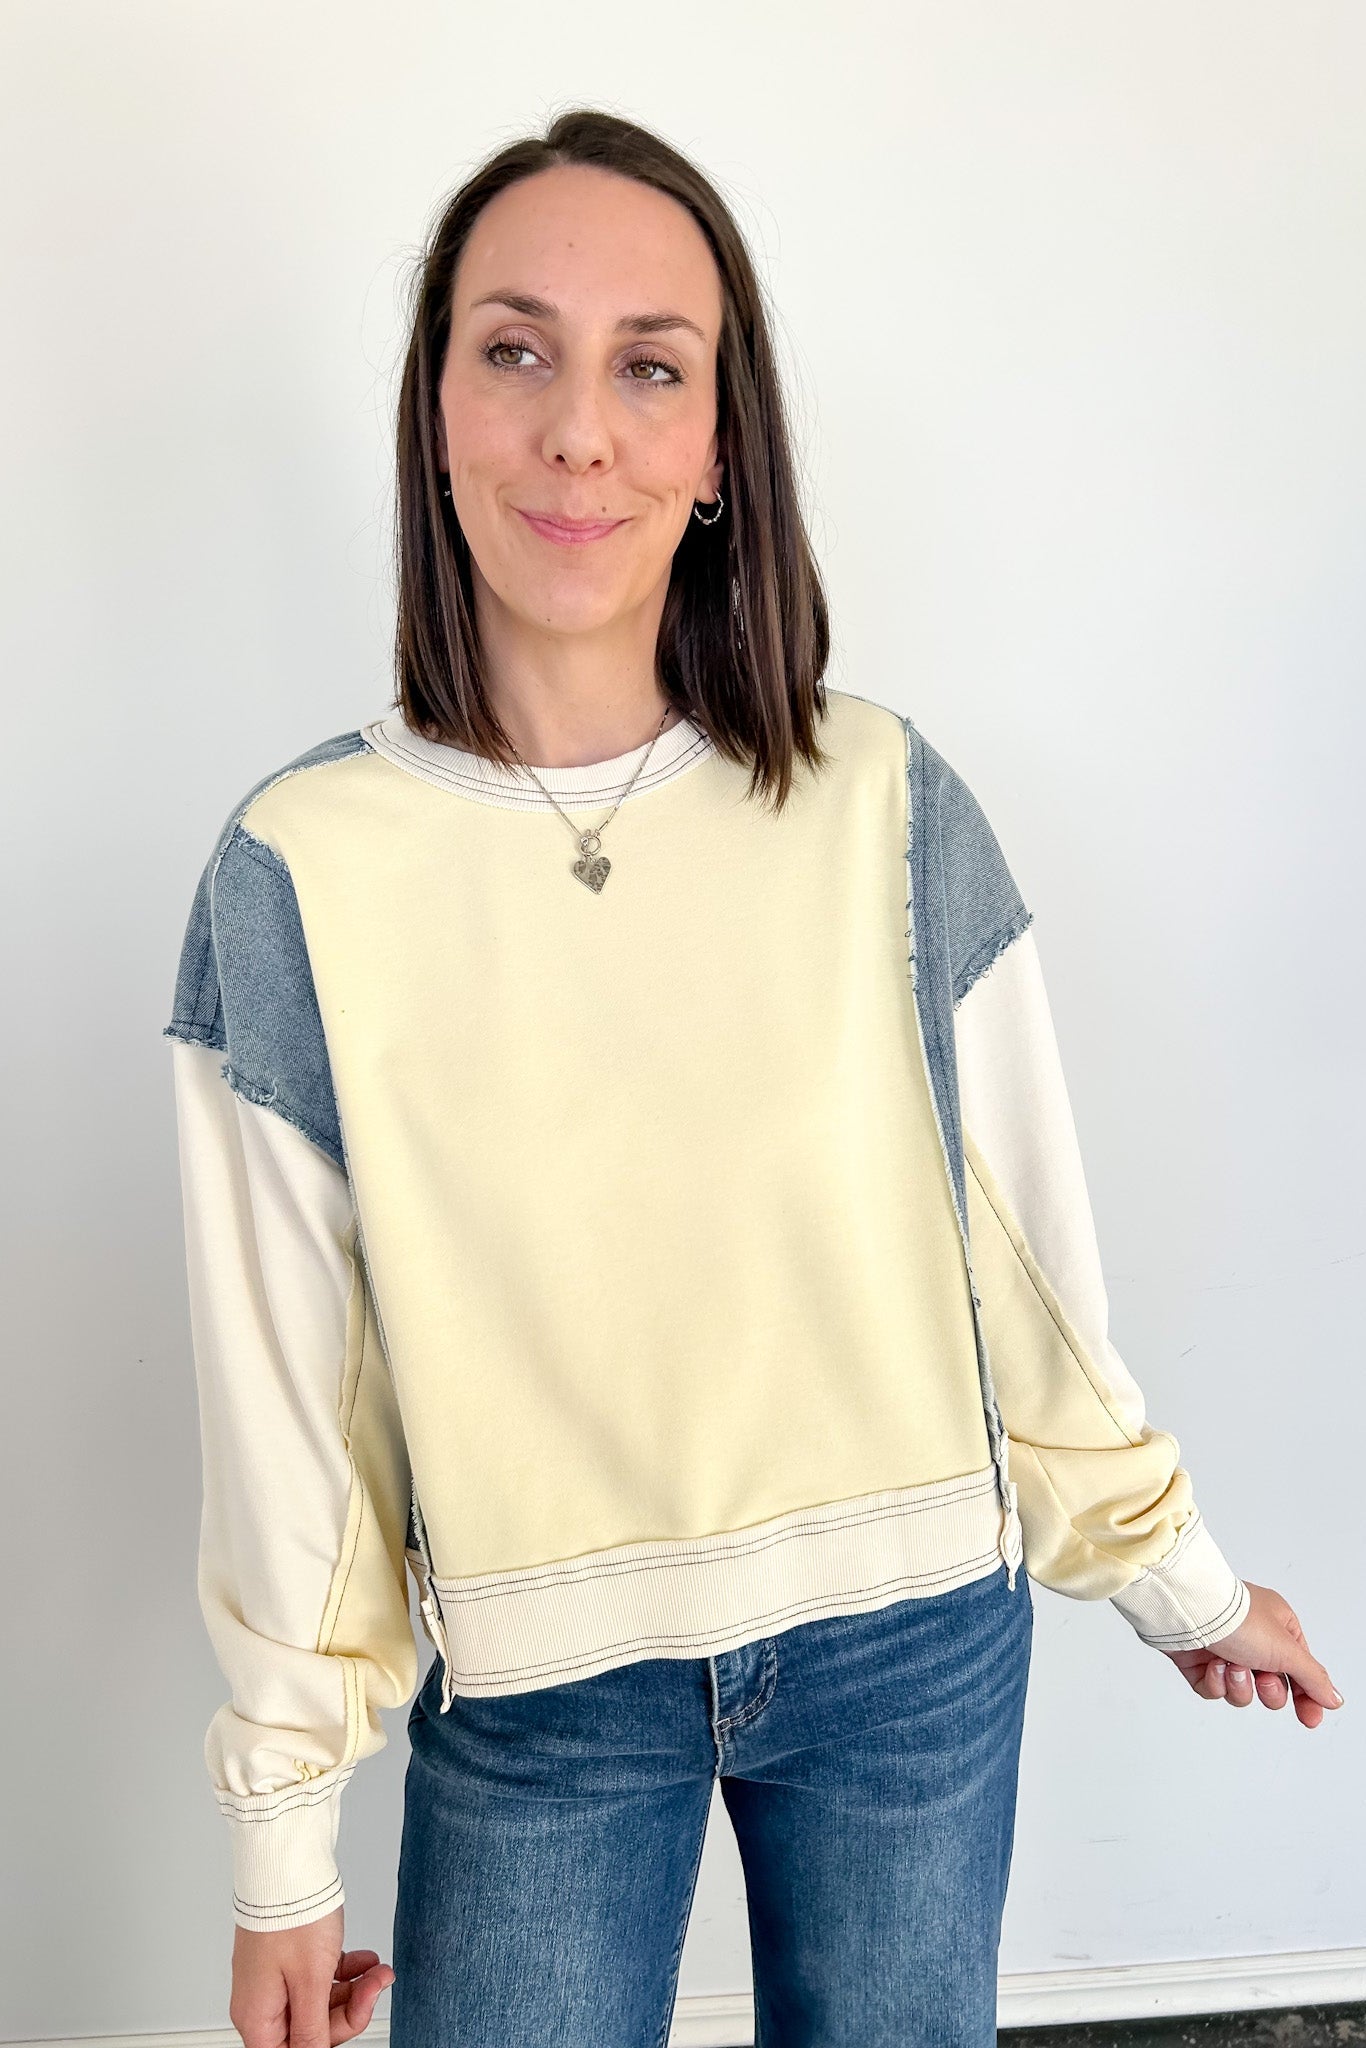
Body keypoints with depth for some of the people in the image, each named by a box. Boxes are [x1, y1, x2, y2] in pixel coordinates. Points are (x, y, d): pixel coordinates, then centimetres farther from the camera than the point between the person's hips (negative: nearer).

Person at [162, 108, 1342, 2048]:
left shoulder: (883, 803, -11)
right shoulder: (302, 870, -13)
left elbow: (1028, 1241, -2)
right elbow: (284, 1384, -7)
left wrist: (1180, 1577, 8)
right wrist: (285, 1846, 0)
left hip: (911, 1653, 1)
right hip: (534, 1698, 0)